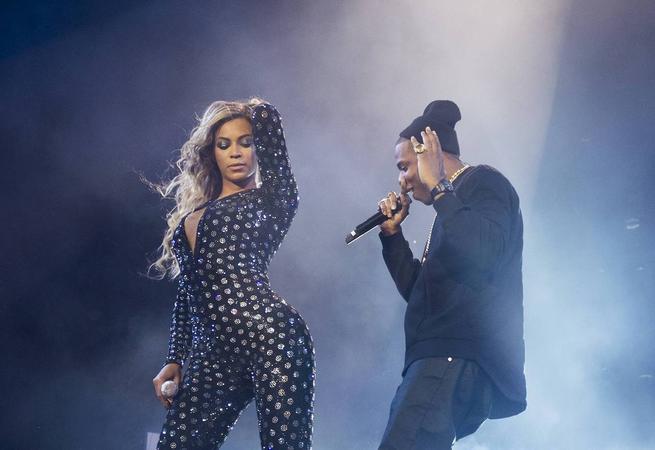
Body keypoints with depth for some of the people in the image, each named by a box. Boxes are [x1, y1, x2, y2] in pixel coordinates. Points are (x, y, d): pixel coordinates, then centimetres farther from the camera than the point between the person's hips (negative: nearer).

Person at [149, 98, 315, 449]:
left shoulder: (269, 202, 10)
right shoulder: (191, 213, 25)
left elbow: (268, 121, 0)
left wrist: (256, 112, 22)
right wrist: (174, 360, 19)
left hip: (272, 338, -5)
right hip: (211, 354, 5)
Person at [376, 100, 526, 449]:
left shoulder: (483, 182, 0)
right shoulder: (456, 199, 28)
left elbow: (482, 256, -22)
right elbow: (417, 290, 32)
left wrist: (437, 186, -16)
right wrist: (392, 233, 21)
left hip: (461, 358, -11)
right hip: (445, 358, 11)